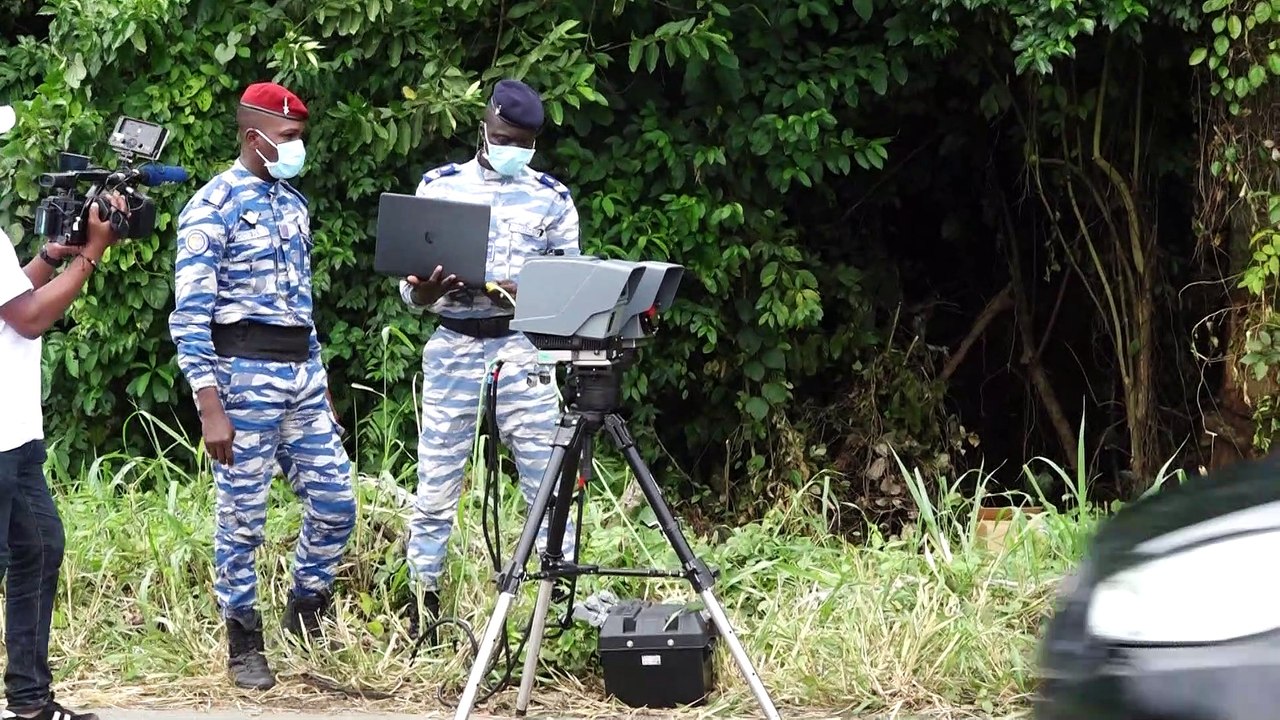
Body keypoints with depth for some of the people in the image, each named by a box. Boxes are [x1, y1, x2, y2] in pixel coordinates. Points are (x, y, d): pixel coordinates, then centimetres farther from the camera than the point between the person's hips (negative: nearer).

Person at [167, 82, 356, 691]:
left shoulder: (294, 205, 14)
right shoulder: (213, 207, -10)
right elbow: (189, 315, -13)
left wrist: (319, 384, 20)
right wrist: (210, 406, -19)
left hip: (302, 372, 7)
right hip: (244, 373, -7)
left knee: (334, 501, 6)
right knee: (242, 516, 0)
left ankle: (306, 617, 25)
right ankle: (245, 646, 11)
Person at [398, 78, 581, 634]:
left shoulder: (551, 197, 7)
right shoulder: (439, 186, 8)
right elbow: (409, 289, 7)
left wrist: (527, 294, -14)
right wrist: (422, 292, -17)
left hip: (524, 347, 0)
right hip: (453, 347, 0)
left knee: (547, 482, -3)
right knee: (435, 485, 1)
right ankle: (422, 606, 8)